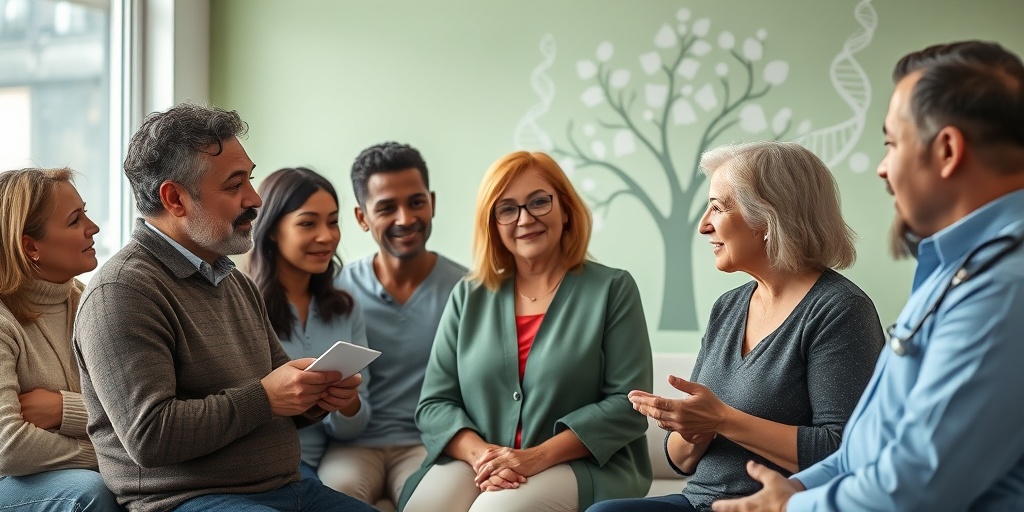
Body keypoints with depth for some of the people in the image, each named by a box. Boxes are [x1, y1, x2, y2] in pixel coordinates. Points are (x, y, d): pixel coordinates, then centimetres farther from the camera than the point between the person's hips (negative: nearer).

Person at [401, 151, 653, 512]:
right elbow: (434, 404, 8)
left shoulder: (612, 289, 3)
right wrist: (480, 454, -13)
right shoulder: (468, 297, 12)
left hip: (581, 466, -3)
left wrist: (540, 456, -16)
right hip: (474, 463, 3)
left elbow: (628, 404, -5)